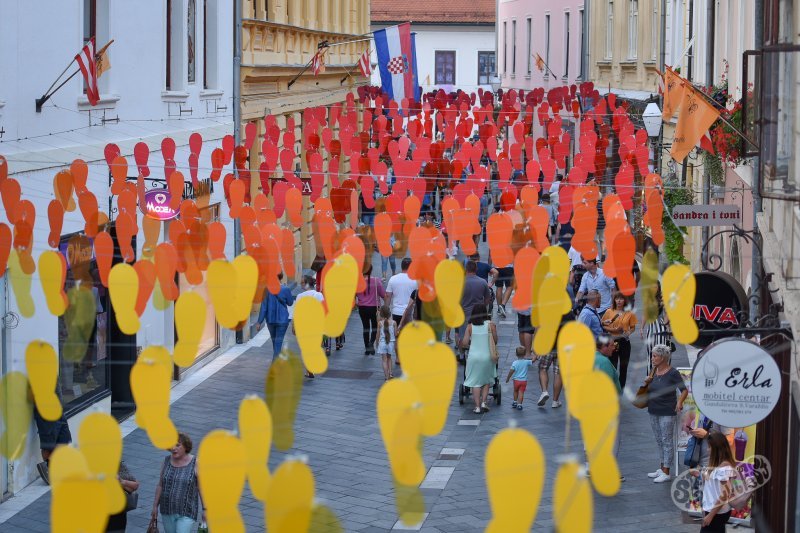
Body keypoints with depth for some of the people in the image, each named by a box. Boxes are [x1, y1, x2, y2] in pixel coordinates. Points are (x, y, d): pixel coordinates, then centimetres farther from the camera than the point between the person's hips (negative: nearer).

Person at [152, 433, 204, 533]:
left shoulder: (195, 463, -8)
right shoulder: (167, 461, 3)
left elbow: (201, 488, -6)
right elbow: (160, 485, 8)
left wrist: (204, 509, -7)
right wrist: (155, 506, 8)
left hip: (186, 513, -4)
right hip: (167, 510, 4)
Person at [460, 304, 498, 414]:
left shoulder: (470, 326, -4)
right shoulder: (490, 325, -6)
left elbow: (464, 343, -6)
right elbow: (495, 341, -1)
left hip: (474, 356, 0)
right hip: (487, 356, 0)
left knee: (475, 382, 6)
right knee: (486, 381, 17)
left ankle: (477, 406, 1)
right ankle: (483, 402, 5)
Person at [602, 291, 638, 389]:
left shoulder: (629, 313, 2)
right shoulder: (609, 312, 1)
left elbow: (633, 328, 7)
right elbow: (603, 326, 1)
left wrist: (628, 332, -14)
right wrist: (613, 330, -14)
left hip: (624, 341, 1)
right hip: (612, 341, -1)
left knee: (623, 366, 7)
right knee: (612, 365, -3)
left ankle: (621, 388, 18)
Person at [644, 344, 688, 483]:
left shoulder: (672, 373, -14)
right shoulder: (654, 372, 6)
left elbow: (684, 390, -13)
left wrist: (679, 402, -29)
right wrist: (647, 381, -2)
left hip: (667, 412, -8)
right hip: (654, 411, 8)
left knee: (667, 441, -2)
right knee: (659, 440, 16)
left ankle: (666, 473, 1)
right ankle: (662, 469, 27)